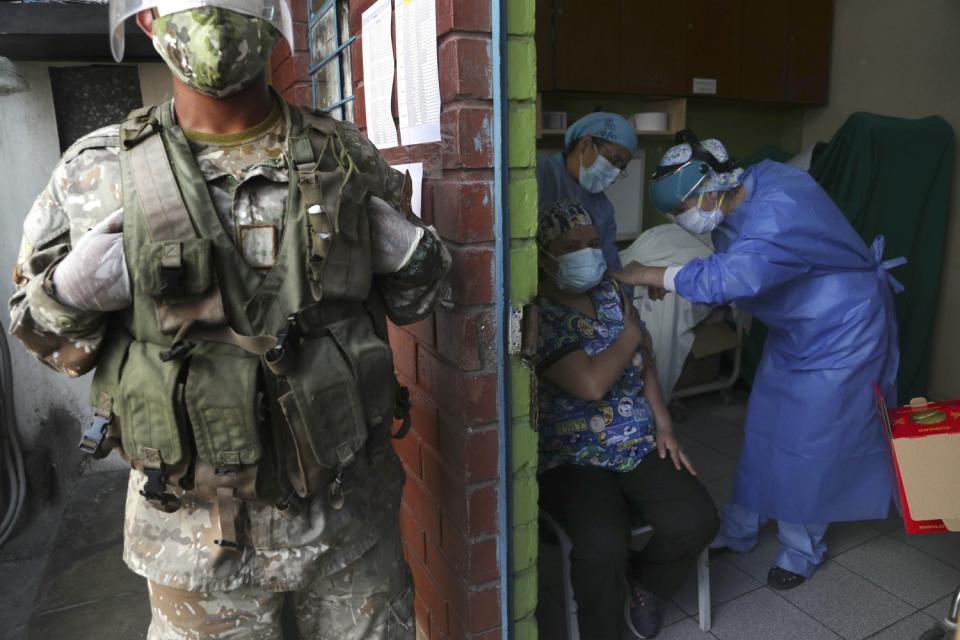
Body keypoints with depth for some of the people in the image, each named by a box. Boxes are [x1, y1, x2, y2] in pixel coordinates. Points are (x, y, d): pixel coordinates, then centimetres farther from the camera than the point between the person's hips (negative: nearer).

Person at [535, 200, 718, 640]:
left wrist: (663, 424, 5)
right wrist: (630, 334, -9)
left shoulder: (608, 292, 8)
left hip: (639, 443, 7)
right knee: (603, 546, -28)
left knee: (697, 520, -12)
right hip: (572, 457, -6)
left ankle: (642, 583, 20)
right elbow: (591, 383, -26)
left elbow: (642, 360, 15)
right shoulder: (536, 314, -16)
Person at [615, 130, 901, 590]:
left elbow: (731, 275, -46)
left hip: (839, 332, -8)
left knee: (810, 441, 2)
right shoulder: (736, 204, -6)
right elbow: (728, 271, 3)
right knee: (763, 430, 13)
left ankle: (803, 548, 25)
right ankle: (739, 530, 28)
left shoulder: (779, 211, -34)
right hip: (793, 331, 8)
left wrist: (650, 275, -38)